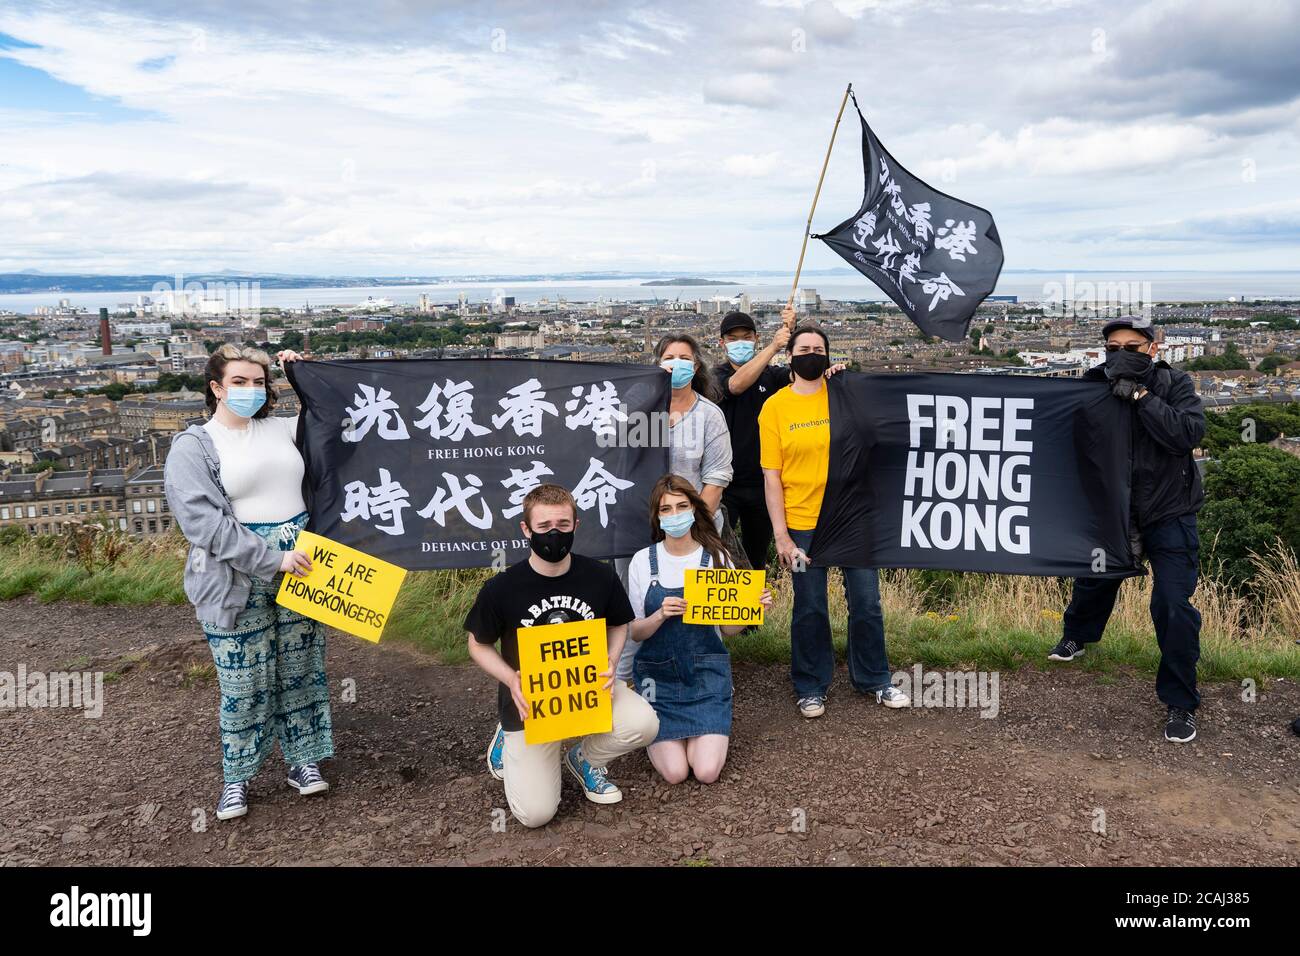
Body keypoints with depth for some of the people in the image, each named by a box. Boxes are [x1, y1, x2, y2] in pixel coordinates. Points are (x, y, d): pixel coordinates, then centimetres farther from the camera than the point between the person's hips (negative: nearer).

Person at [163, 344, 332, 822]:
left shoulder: (284, 429, 10)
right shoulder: (193, 446, -3)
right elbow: (205, 520, -14)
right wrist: (272, 558, -19)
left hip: (300, 563, 4)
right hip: (237, 577, -4)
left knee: (301, 667, 11)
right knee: (244, 681, 3)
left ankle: (303, 759, 27)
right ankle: (236, 776, 20)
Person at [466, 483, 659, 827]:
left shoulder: (601, 576, -10)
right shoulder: (500, 589, -16)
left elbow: (618, 625, 8)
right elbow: (479, 645, -1)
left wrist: (610, 663, -12)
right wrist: (511, 679, -20)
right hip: (530, 700, -2)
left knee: (644, 724, -28)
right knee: (536, 813, -9)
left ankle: (584, 757, 7)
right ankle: (512, 743, 25)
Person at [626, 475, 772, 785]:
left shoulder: (717, 557, -3)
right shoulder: (643, 561, -4)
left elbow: (729, 628, 2)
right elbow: (634, 632, -2)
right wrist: (661, 615, -23)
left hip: (706, 672, 0)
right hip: (659, 674, 0)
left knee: (707, 771, -14)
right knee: (675, 772, -13)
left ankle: (704, 732, 20)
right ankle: (657, 732, 20)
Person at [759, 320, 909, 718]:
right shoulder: (775, 407, -1)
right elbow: (771, 475, -3)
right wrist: (780, 534, -8)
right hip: (803, 524, -2)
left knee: (866, 603, 9)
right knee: (809, 609, 7)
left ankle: (874, 679, 29)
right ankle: (811, 688, 25)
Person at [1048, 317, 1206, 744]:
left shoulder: (1174, 383, -11)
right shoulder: (1095, 386, -6)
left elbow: (1189, 433, -28)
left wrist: (1140, 396, -30)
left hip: (1169, 513, -3)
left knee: (1172, 604, -11)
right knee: (1093, 579, 21)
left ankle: (1180, 704, 3)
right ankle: (1075, 636, 54)